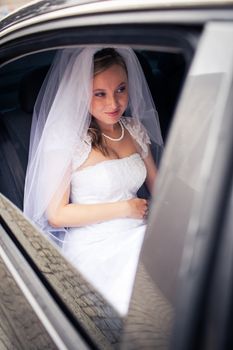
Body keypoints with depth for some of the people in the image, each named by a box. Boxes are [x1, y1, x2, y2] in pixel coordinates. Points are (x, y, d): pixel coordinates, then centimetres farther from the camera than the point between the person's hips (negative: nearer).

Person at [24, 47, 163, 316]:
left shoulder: (135, 129, 7)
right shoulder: (66, 139, -12)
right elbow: (56, 215, -12)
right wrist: (125, 208, -11)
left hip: (138, 240, 6)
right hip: (95, 251, -5)